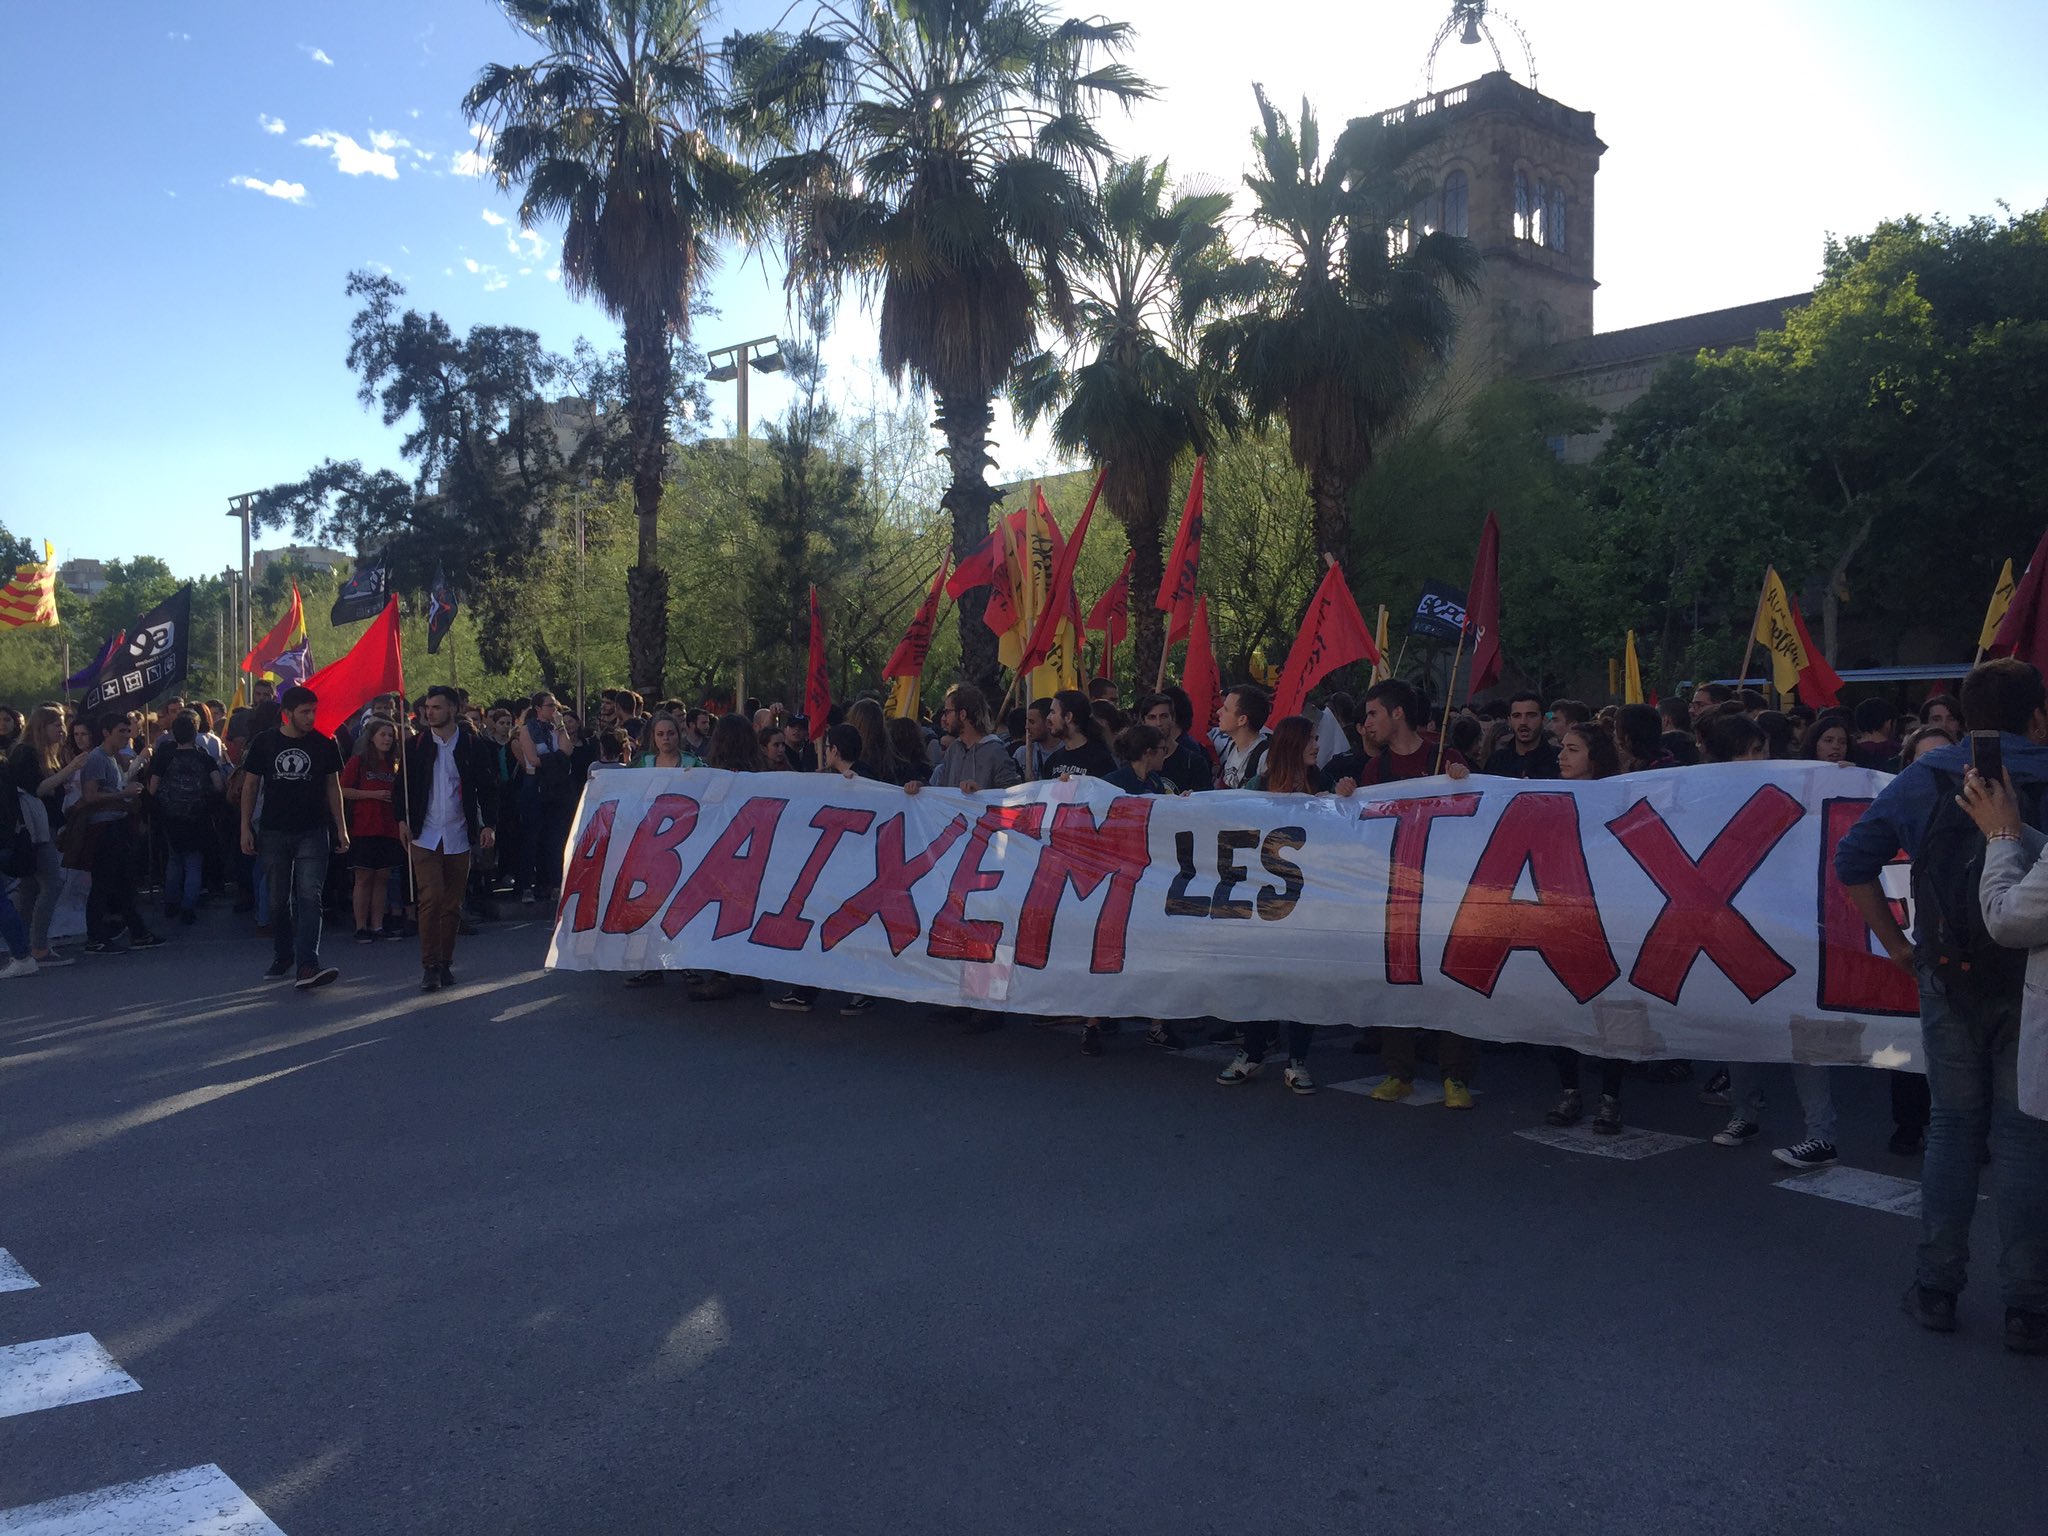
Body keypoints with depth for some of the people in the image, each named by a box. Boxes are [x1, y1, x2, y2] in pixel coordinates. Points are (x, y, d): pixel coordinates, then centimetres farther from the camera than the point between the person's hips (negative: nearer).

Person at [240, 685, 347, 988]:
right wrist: (246, 828, 0)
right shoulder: (264, 743, 0)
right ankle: (282, 957, 28)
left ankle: (307, 966, -18)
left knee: (309, 898, -11)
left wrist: (341, 828, 4)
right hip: (273, 834, 1)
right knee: (278, 900, 10)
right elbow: (250, 786, 6)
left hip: (312, 833, -1)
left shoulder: (323, 744, 2)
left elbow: (333, 787, 8)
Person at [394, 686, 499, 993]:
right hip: (424, 836, -1)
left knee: (452, 904, 6)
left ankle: (445, 963, 18)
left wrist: (488, 824, -4)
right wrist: (402, 820, -2)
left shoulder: (472, 745, 2)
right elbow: (402, 784, 9)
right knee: (431, 899, -11)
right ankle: (430, 965, -5)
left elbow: (487, 787, 5)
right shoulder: (415, 745, 4)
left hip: (459, 836, 1)